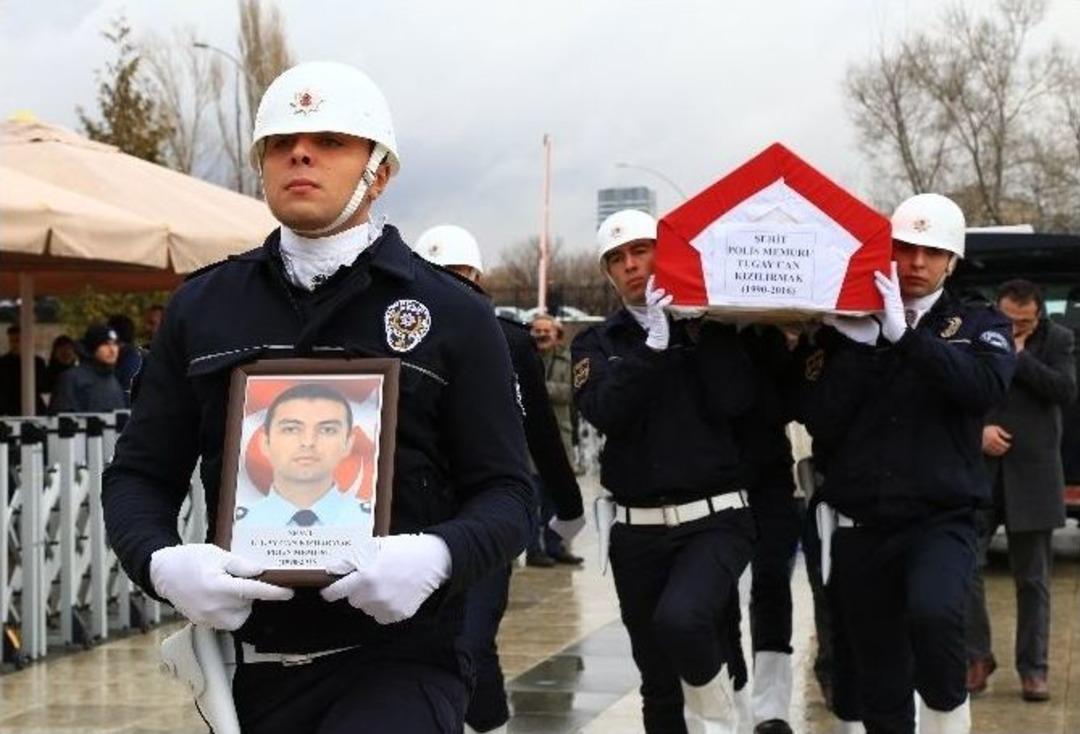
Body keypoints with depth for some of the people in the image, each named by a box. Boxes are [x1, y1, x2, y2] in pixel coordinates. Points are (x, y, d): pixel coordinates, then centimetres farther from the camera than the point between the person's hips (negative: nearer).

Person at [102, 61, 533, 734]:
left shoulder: (453, 316, 2)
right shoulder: (201, 308, 10)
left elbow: (505, 494, 1)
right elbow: (140, 476, 11)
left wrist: (438, 556, -20)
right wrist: (162, 562, -11)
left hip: (399, 665, -3)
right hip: (251, 666, 4)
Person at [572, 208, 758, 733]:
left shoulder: (710, 326, 6)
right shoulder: (596, 343, 10)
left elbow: (733, 404, -10)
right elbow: (606, 413, -9)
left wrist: (702, 328, -9)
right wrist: (653, 343, -16)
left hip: (716, 520, -3)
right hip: (638, 530, 3)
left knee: (681, 619, -30)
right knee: (658, 681, 7)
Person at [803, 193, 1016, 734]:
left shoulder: (979, 324, 5)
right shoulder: (849, 327, 6)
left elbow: (985, 387, -17)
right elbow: (820, 423, -5)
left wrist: (905, 333, -23)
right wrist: (856, 344, -15)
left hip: (941, 521, -2)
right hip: (860, 528, 2)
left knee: (933, 612, -33)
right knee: (880, 688, 8)